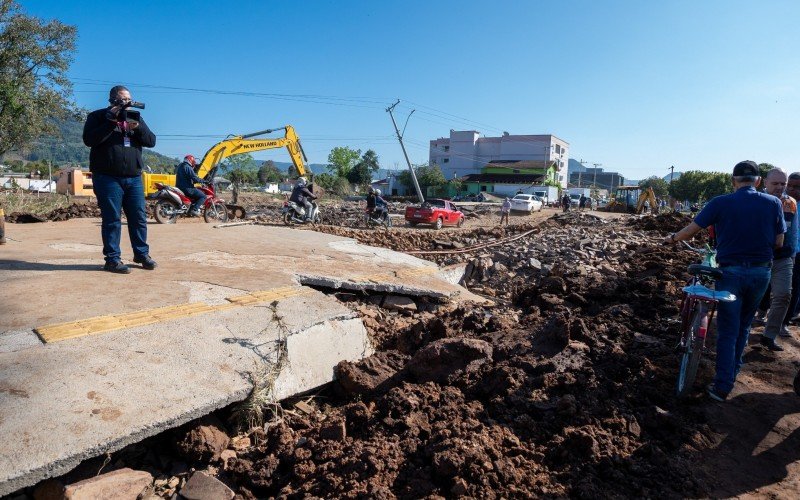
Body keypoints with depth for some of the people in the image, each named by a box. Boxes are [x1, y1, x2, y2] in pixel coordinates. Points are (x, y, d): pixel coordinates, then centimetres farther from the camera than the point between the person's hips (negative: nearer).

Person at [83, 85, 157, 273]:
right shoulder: (98, 116, 5)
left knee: (139, 217, 5)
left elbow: (151, 141, 7)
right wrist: (112, 122, -16)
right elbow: (89, 140, -11)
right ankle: (112, 258, 2)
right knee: (112, 219, -3)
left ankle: (142, 254, 16)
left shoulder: (135, 118, 18)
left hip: (134, 178, 4)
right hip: (108, 178, -4)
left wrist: (138, 127, -12)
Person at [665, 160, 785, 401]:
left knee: (728, 330, 4)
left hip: (730, 272, -2)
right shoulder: (773, 203, -2)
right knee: (744, 325, 20)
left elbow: (691, 230, -6)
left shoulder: (720, 203, -9)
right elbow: (778, 242, 1)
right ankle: (733, 371, 33)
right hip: (761, 272, 3)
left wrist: (673, 238, 13)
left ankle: (722, 386, 2)